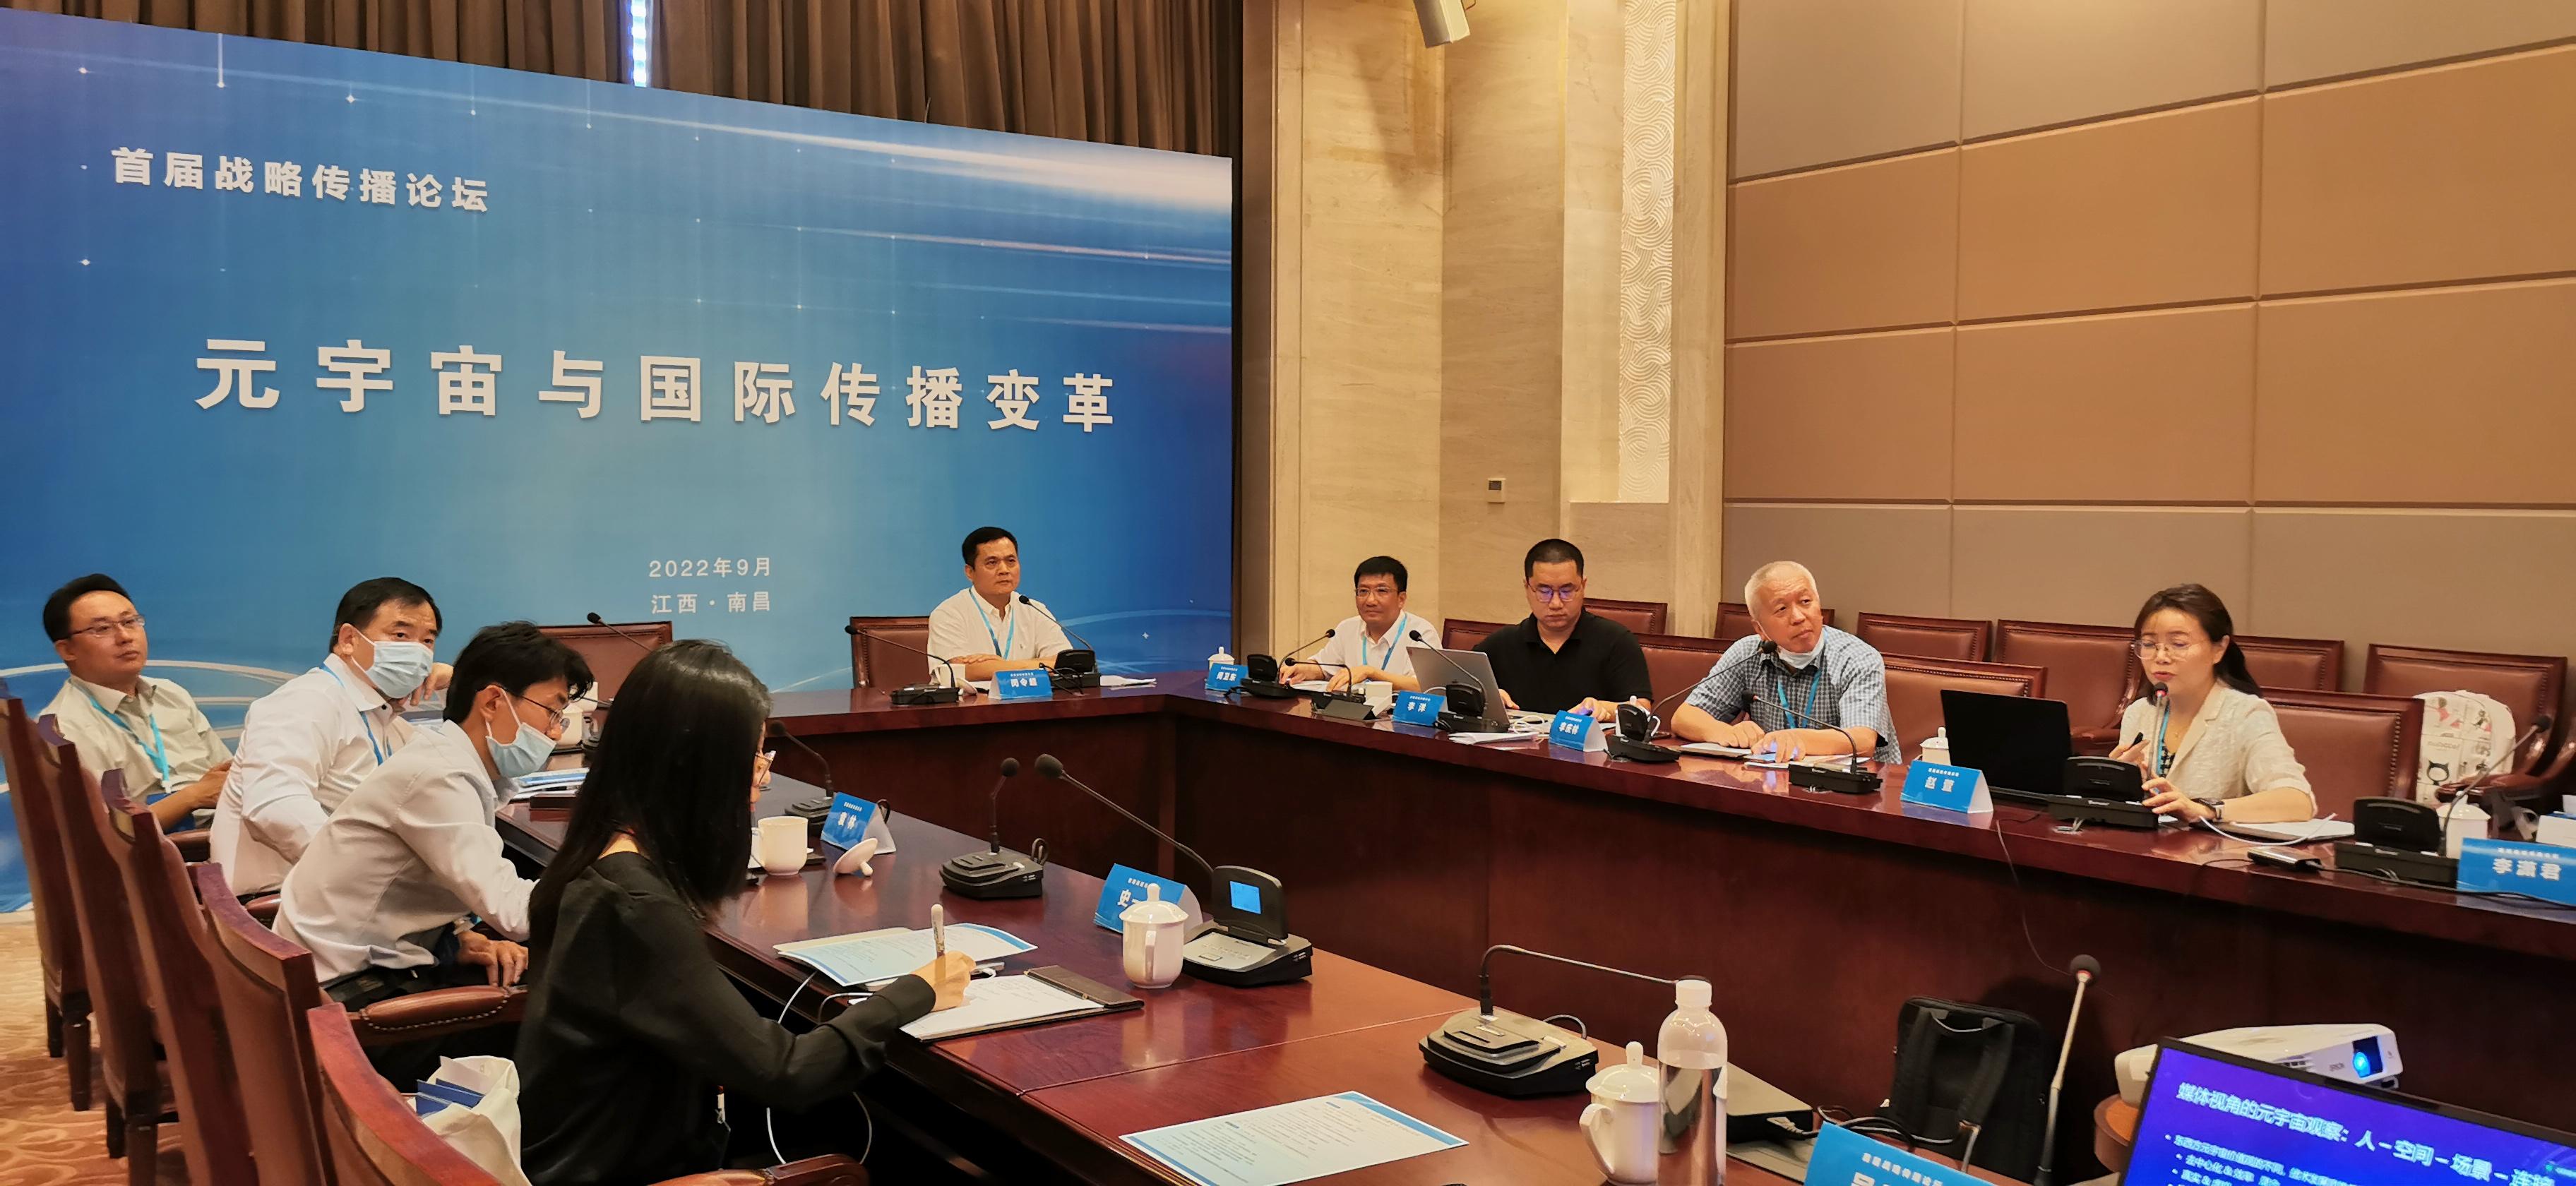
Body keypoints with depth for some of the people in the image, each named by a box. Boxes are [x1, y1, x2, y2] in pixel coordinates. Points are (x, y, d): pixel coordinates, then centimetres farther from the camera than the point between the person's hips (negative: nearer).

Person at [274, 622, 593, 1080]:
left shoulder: (467, 775, 8)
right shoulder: (435, 776, -22)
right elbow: (510, 908, -28)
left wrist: (468, 942, -12)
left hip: (383, 965, 8)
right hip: (346, 995, -8)